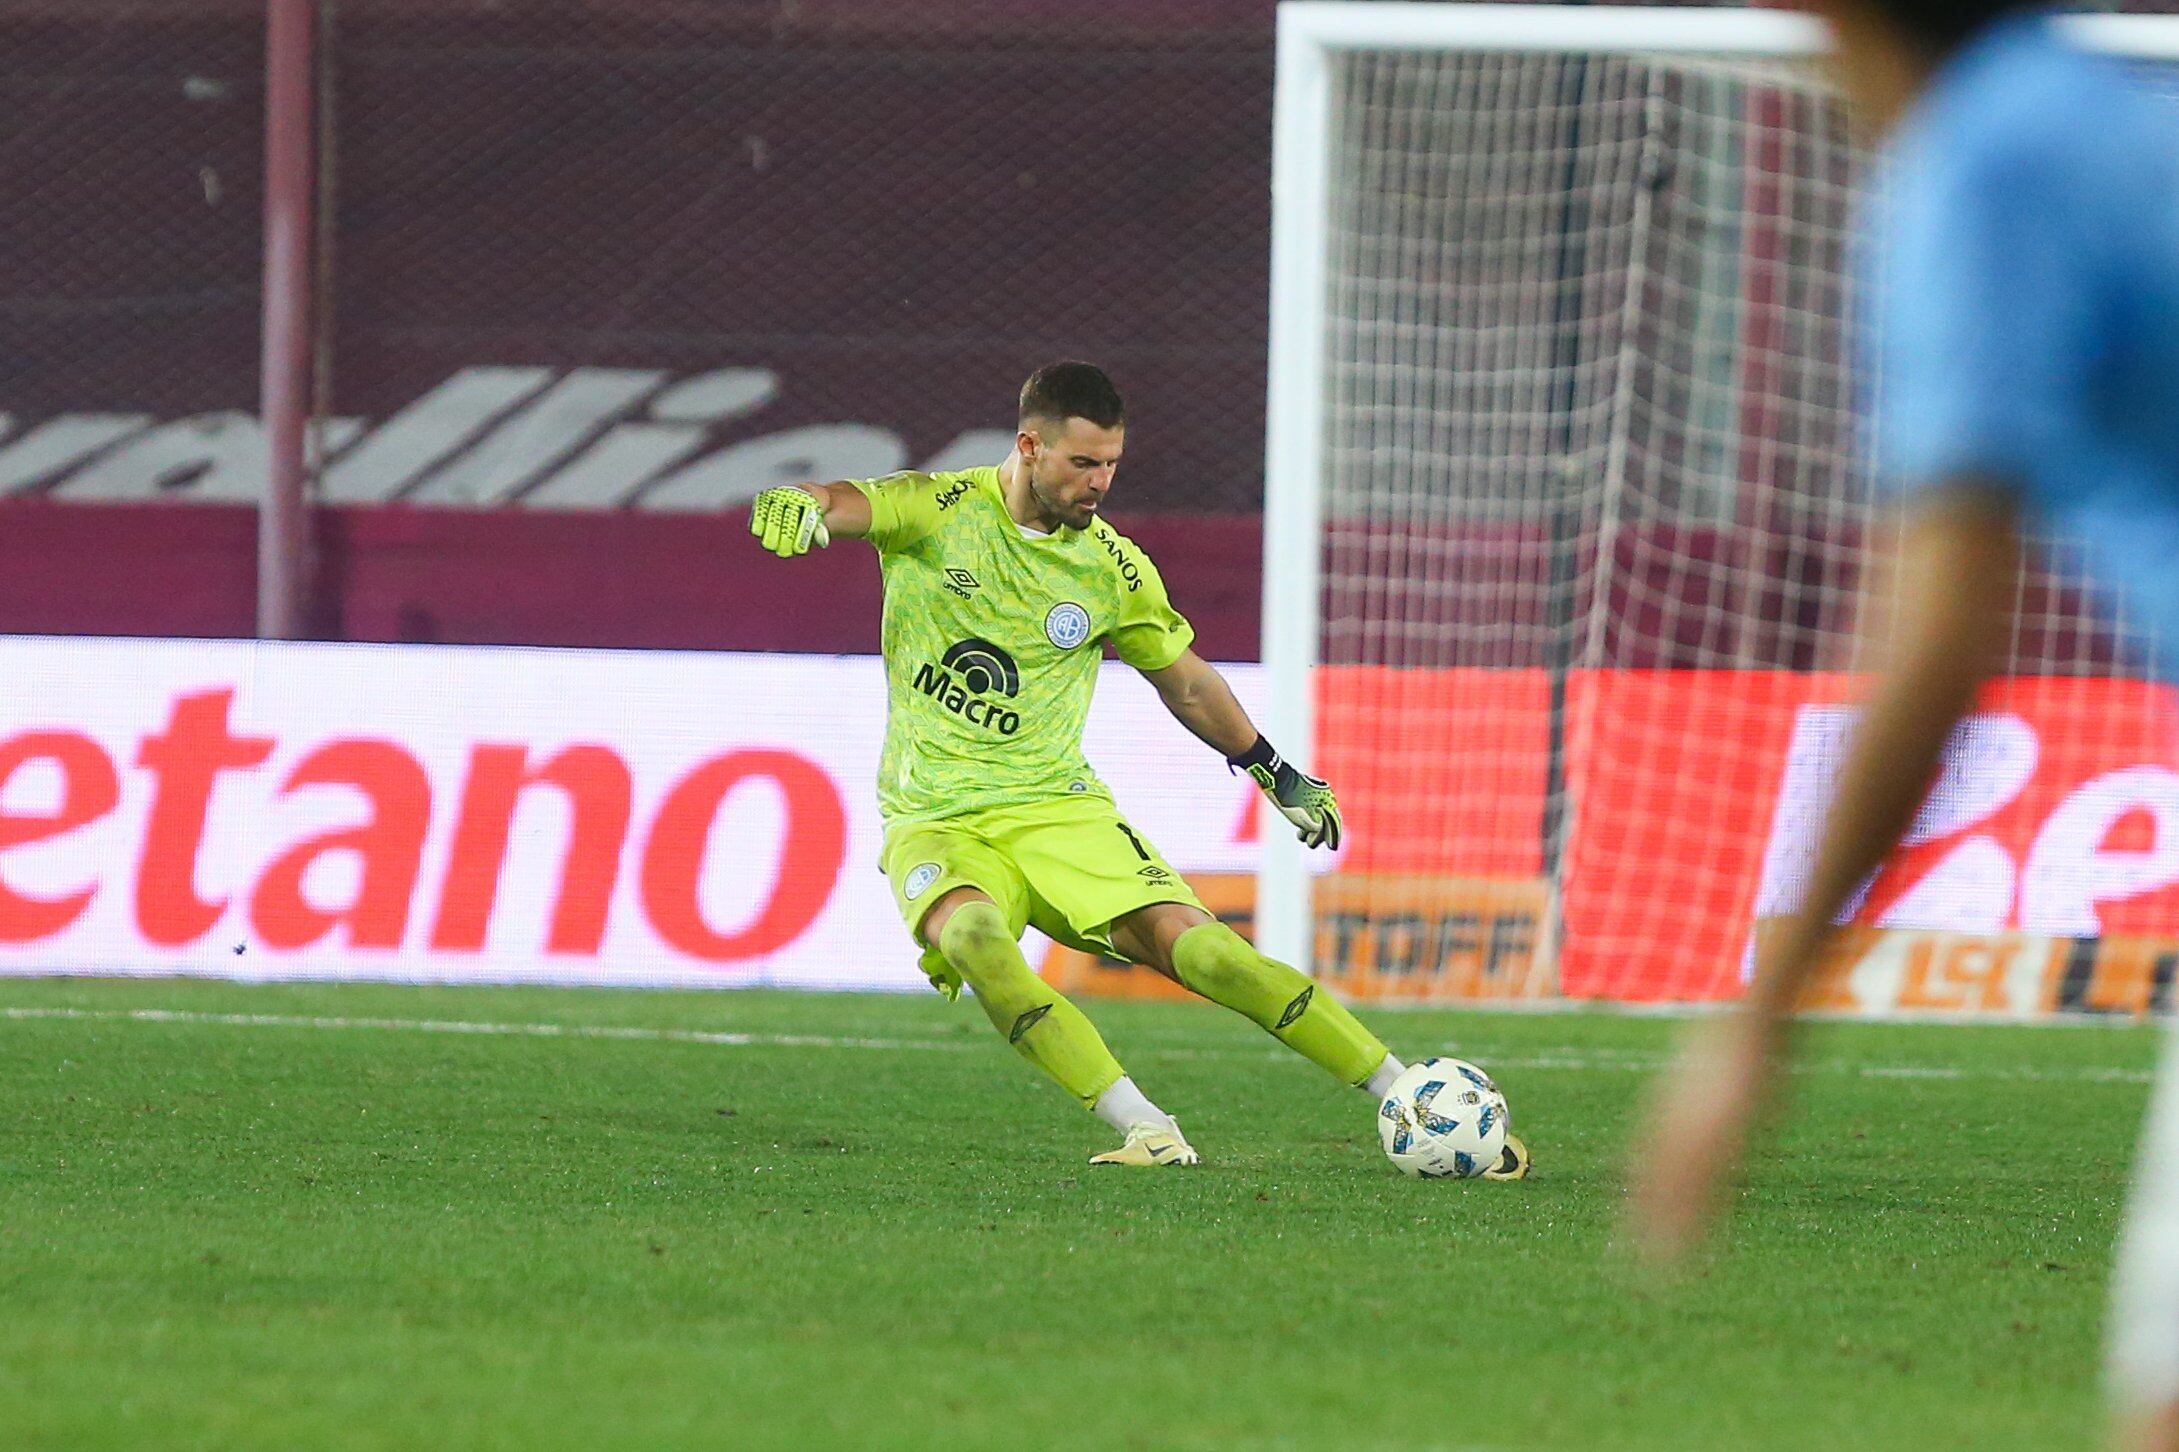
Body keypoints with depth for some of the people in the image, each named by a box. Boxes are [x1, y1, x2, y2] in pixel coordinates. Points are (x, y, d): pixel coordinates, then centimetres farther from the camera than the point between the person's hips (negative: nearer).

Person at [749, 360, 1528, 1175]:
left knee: (1191, 944, -18)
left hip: (1059, 810, 2)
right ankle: (1146, 1130, -36)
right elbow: (851, 505, -23)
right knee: (971, 935, -35)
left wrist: (1274, 771, 28)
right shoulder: (938, 512, -4)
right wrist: (805, 506, -47)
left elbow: (1186, 683, 20)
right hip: (936, 822, -1)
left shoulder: (1112, 568, 4)